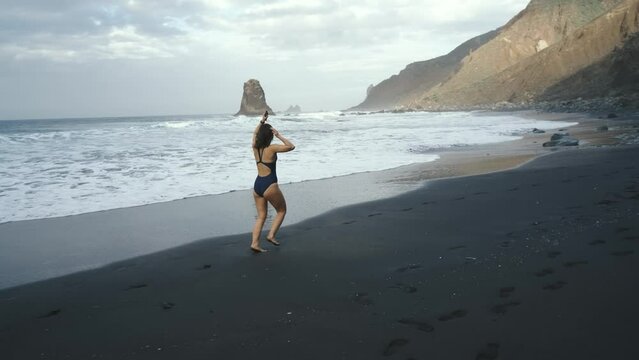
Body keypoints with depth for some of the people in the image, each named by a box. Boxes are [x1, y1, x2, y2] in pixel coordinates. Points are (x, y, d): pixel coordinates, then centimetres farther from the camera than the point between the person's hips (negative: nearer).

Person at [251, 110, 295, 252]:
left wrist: (262, 121, 28)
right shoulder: (272, 148, -12)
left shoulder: (255, 148, 5)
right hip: (269, 185, -6)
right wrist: (279, 136, -3)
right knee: (282, 210, 15)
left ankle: (255, 243, 3)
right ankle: (271, 235, 5)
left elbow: (255, 133, 26)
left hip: (257, 185, 6)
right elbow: (291, 146, -6)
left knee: (261, 216, 12)